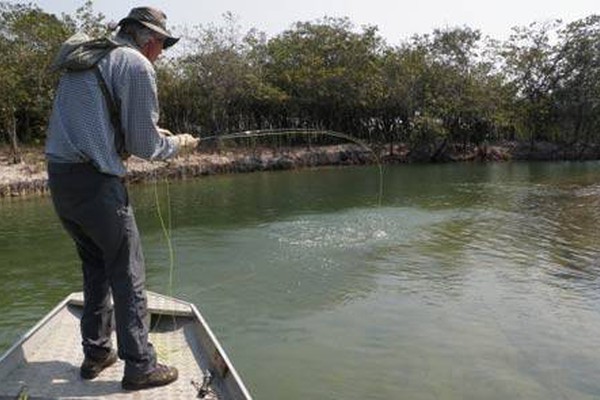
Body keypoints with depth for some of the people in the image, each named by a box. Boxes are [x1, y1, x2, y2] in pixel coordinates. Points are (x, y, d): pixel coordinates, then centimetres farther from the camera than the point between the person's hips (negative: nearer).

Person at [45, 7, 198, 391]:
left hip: (59, 178, 9)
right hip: (95, 182, -8)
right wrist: (178, 143, 10)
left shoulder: (84, 59, 19)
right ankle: (140, 366, 9)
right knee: (127, 273, 1)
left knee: (95, 268, 19)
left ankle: (96, 353, 29)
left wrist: (149, 131, 24)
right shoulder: (137, 64, -6)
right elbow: (144, 146, -8)